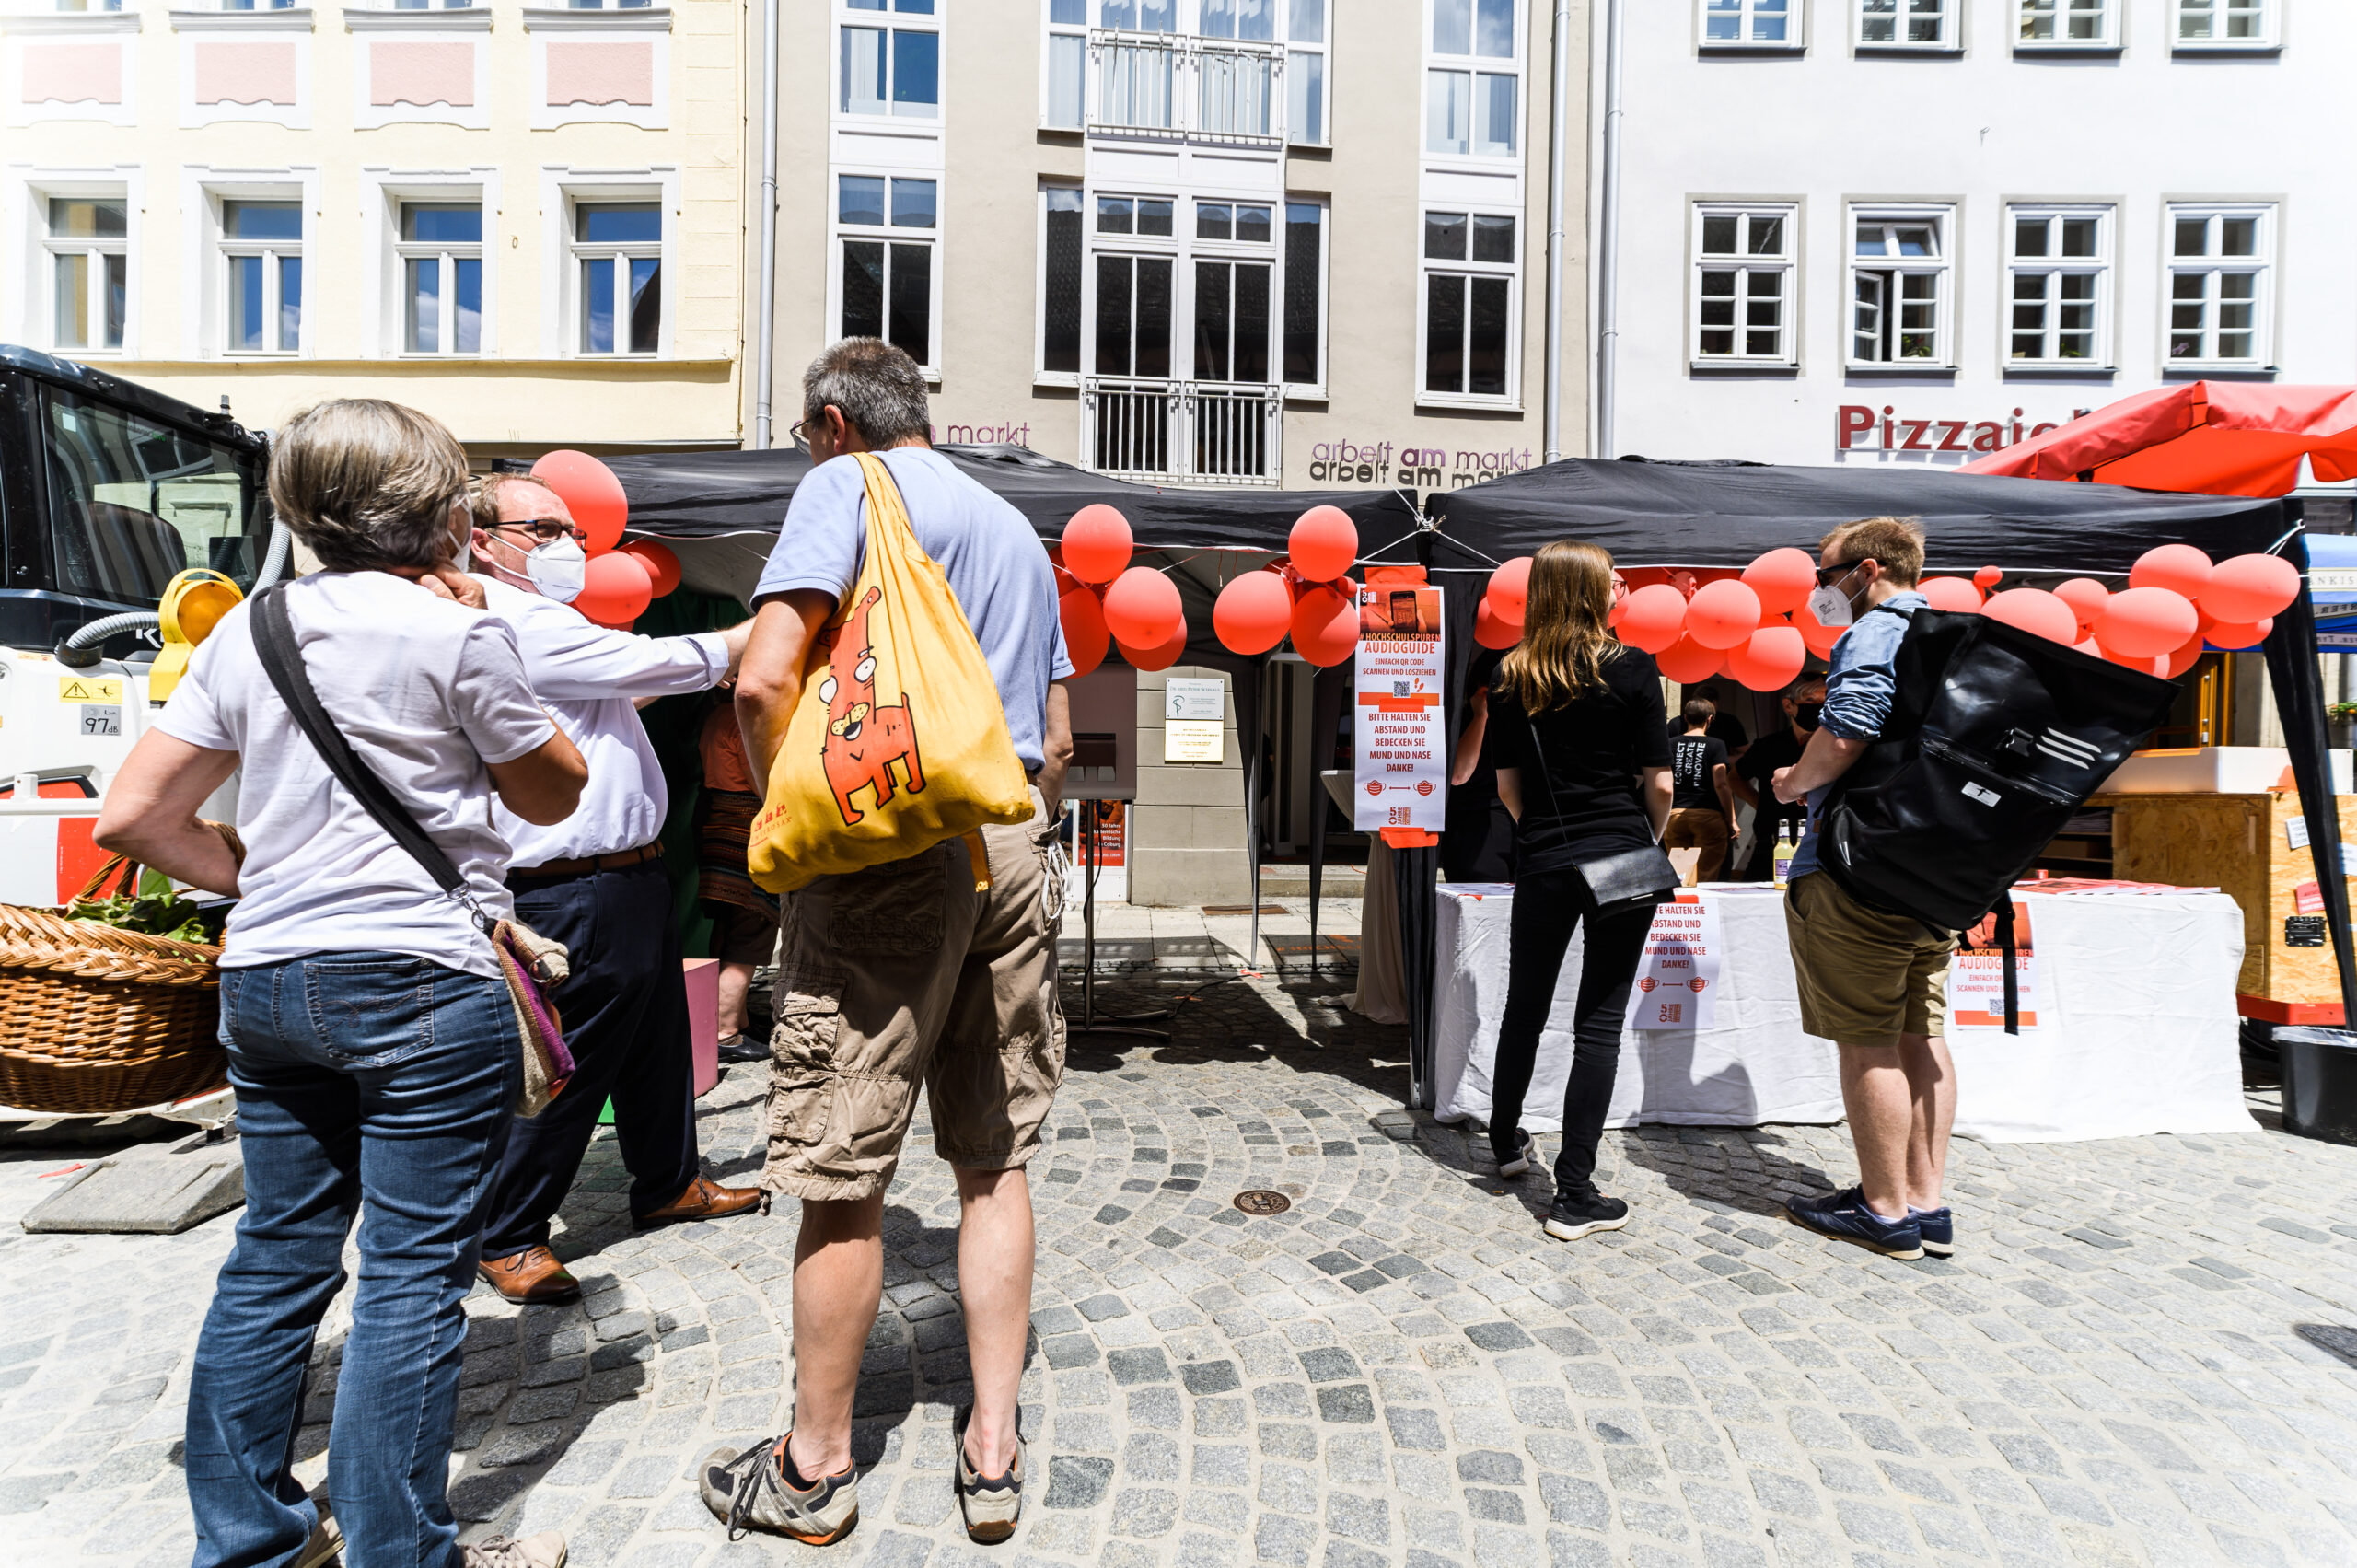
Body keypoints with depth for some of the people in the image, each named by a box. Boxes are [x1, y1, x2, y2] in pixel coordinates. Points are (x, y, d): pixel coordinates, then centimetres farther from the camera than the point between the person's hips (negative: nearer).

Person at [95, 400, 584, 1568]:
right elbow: (554, 795, 2)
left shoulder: (247, 626, 10)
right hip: (424, 983, -7)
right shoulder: (456, 632, -9)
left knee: (276, 1262, 18)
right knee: (412, 1277, 3)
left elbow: (130, 817, 9)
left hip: (265, 978, 7)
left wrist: (254, 883, 19)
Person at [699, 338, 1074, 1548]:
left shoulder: (845, 486, 1)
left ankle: (815, 1468, 23)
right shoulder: (1016, 528, 22)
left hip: (889, 850, -6)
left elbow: (766, 677, -14)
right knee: (995, 1160, 12)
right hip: (1014, 845, 7)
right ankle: (993, 1450, 24)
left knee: (841, 1174, 6)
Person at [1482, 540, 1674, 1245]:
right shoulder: (1632, 669, -6)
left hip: (1542, 863, 3)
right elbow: (1658, 782, -5)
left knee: (1525, 1006, 18)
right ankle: (1574, 1194, 6)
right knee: (1599, 1021, 1)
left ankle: (1506, 1140, 37)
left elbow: (1507, 783, 5)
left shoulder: (1509, 678, 2)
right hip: (1619, 858, -3)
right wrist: (1649, 842, 12)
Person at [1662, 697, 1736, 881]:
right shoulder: (1716, 745, -1)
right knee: (1705, 878, -1)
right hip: (1708, 816, -3)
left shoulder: (1671, 744, 7)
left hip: (1675, 816, 3)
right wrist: (1731, 821, -1)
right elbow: (1720, 785, -7)